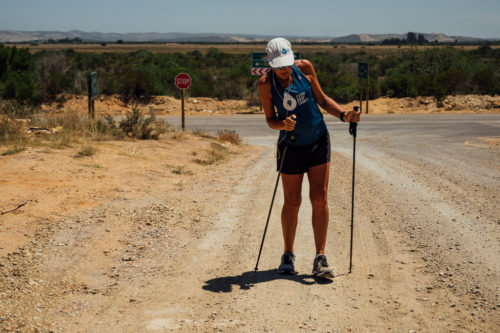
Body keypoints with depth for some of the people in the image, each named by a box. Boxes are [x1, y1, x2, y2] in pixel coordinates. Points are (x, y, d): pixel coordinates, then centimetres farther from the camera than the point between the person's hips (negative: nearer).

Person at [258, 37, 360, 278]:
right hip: (291, 146, -1)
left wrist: (343, 115, -8)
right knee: (292, 203, 4)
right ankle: (288, 255, 24)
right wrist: (283, 124, -26)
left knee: (319, 198, -6)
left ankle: (320, 259, -3)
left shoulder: (304, 68, -6)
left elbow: (321, 99, 6)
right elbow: (270, 119, -4)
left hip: (318, 141, 1)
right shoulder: (266, 83, -10)